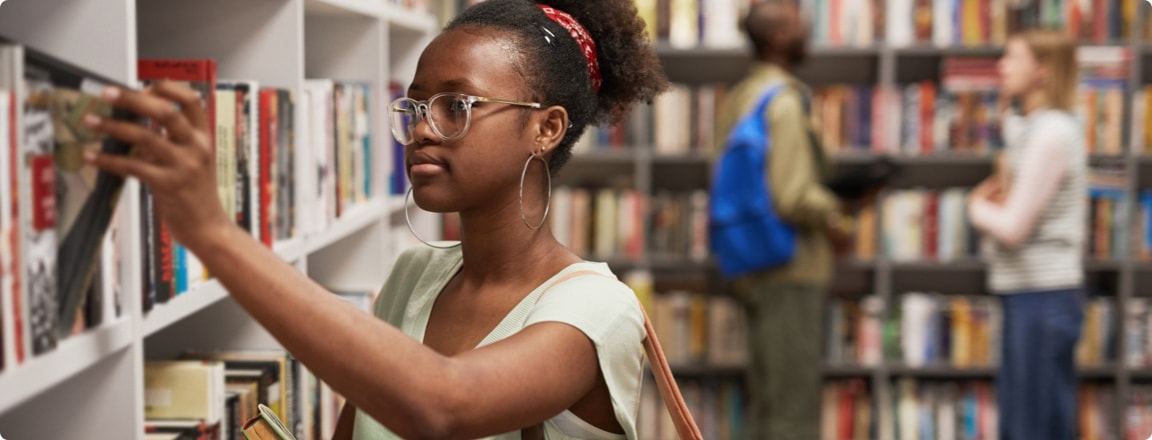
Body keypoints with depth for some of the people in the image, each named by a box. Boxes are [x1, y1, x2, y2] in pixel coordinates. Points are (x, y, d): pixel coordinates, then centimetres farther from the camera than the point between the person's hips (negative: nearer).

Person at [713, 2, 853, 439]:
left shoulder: (740, 96, 13)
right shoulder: (784, 100, -15)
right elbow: (792, 197, -23)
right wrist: (833, 216, -5)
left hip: (755, 270, 9)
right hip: (792, 271, -9)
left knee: (765, 402, 15)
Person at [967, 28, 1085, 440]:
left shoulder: (1052, 133, -15)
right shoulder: (1030, 128, 15)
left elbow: (1013, 227, -17)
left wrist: (978, 208, 2)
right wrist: (991, 200, -1)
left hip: (1043, 297, -10)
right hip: (1026, 296, 10)